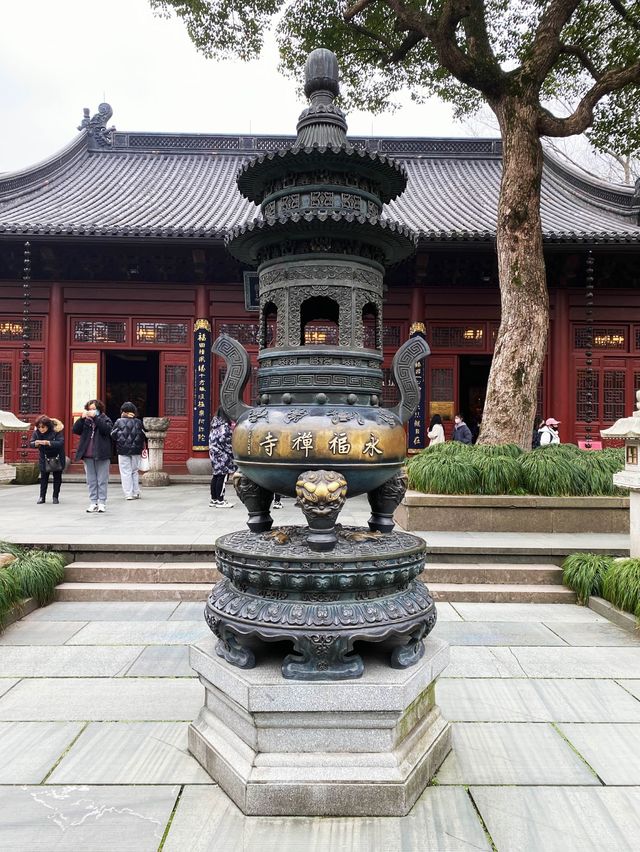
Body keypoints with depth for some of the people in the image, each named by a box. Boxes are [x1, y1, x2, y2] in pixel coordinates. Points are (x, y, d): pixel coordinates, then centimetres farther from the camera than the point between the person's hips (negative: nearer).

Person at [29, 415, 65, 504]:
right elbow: (30, 443, -10)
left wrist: (48, 443, -42)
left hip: (57, 458, -2)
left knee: (57, 477, 5)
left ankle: (56, 497, 14)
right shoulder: (37, 432, -11)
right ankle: (42, 497, 11)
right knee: (43, 477, 4)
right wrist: (35, 443, -34)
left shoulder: (56, 430, -22)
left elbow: (61, 443, -30)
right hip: (44, 458, 2)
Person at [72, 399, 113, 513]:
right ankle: (93, 502, 12)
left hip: (101, 456, -4)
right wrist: (81, 418, -12)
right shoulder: (85, 421, 13)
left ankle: (102, 503, 3)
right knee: (91, 481, 7)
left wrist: (95, 417, -21)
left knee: (102, 480, -1)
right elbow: (75, 430, 0)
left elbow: (107, 429, -17)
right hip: (88, 456, 4)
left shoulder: (105, 419, 3)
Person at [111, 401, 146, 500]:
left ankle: (128, 494, -1)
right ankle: (136, 493, 14)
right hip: (136, 450, 2)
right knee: (135, 471, 14)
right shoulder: (138, 422, -1)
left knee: (125, 472, 3)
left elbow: (113, 434, -3)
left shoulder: (119, 421, -6)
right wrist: (141, 447, 13)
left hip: (123, 450, -2)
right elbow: (143, 436, 2)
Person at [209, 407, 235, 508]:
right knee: (222, 477, -5)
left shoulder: (215, 425, 13)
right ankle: (220, 501, -3)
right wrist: (232, 453, -10)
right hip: (223, 455, -9)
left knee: (215, 476, 13)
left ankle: (213, 499, 19)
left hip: (214, 454, 9)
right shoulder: (224, 426, -15)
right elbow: (225, 441, -18)